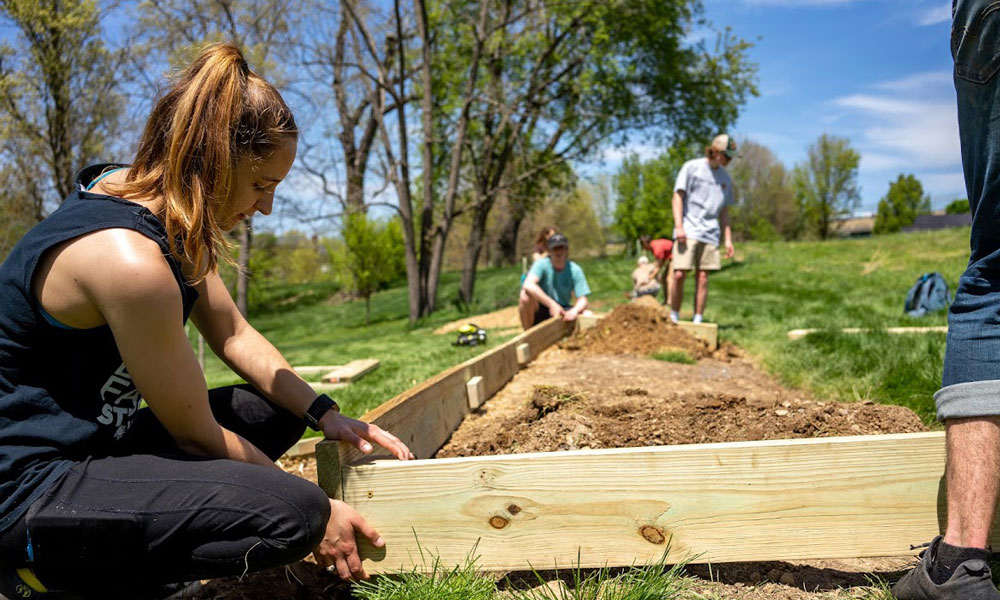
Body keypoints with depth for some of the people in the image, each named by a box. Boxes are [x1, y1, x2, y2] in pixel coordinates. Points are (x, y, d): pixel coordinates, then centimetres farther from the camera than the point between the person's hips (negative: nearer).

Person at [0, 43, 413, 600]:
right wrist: (316, 514, -7)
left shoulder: (167, 213, 1)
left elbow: (233, 334, 10)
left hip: (93, 439, 10)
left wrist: (326, 415, 1)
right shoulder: (128, 258, -28)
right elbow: (196, 434, -19)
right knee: (295, 513, -26)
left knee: (276, 409, 16)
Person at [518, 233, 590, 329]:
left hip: (563, 311, 2)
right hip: (540, 312, -2)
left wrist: (574, 311, -35)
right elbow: (528, 285, -33)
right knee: (526, 296, -33)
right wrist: (552, 304, -40)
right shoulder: (542, 264, -13)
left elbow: (582, 300, -11)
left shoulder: (575, 270, -6)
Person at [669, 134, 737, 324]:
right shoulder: (691, 167, 1)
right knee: (679, 274, -12)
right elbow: (678, 196, -3)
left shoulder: (725, 178, 16)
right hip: (688, 231, -4)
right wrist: (679, 226, -13)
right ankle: (674, 318, 1)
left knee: (702, 278, 1)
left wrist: (728, 239, 13)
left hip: (710, 234, 4)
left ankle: (697, 321, 5)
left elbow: (724, 211, 20)